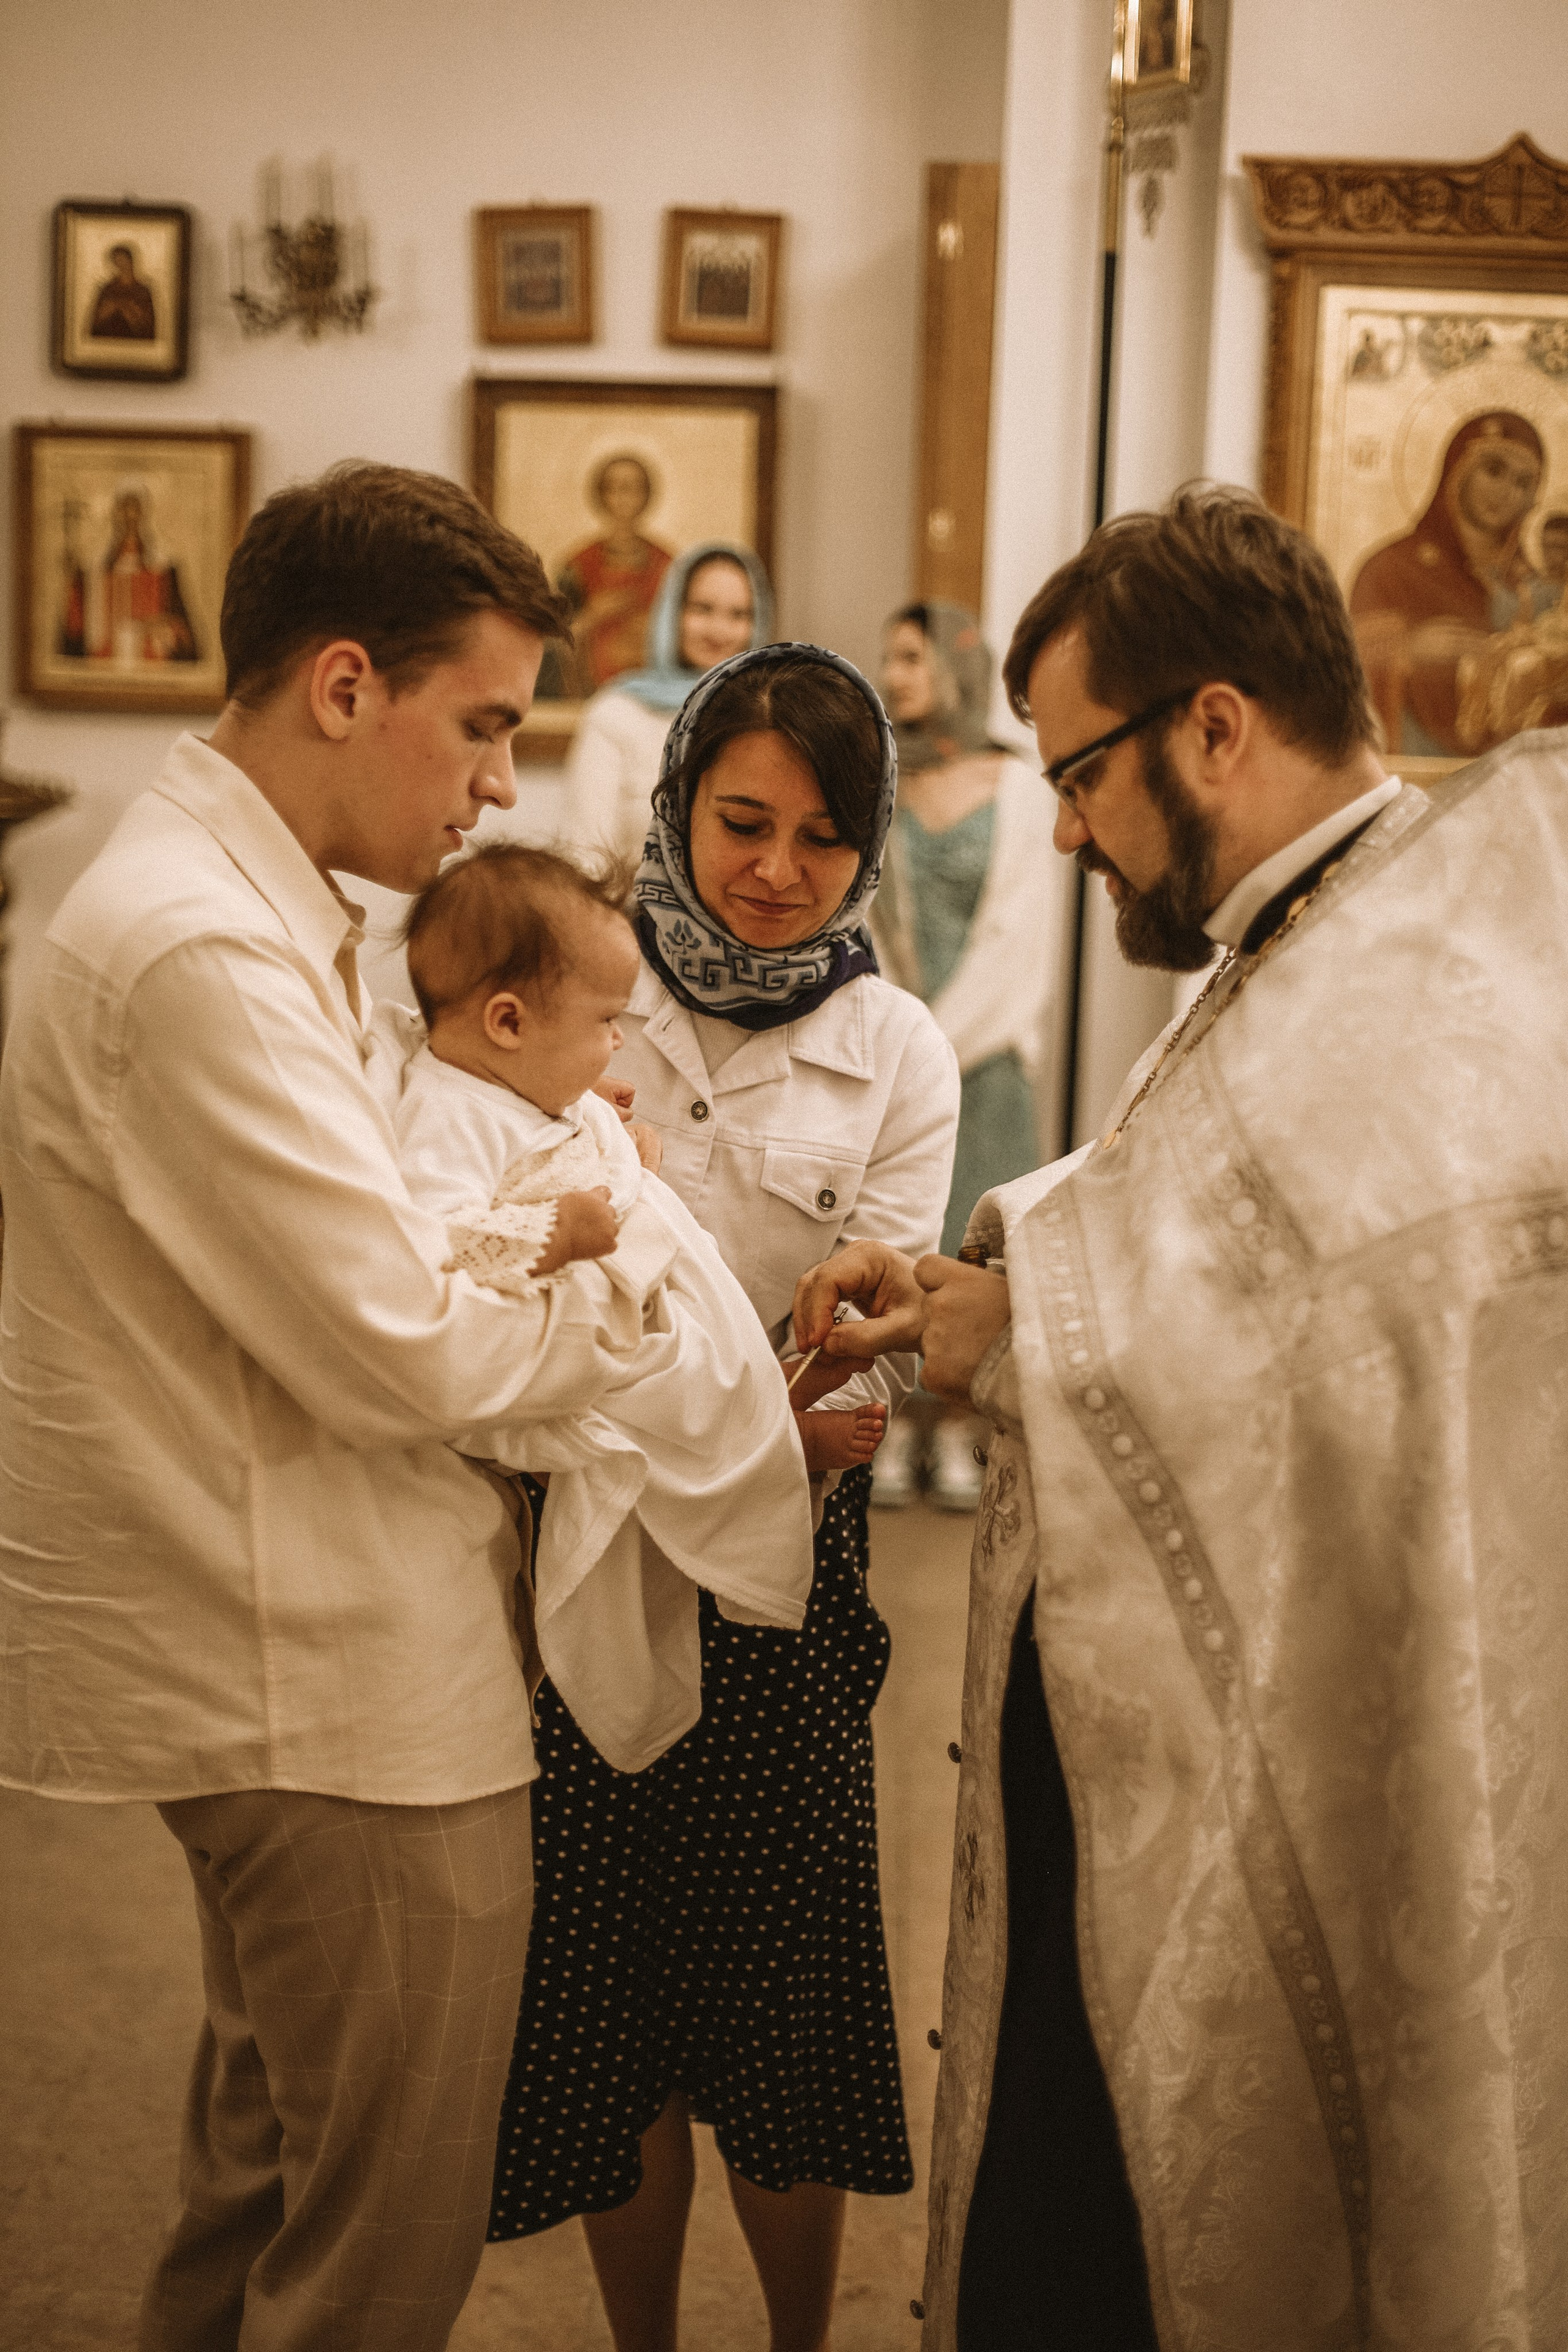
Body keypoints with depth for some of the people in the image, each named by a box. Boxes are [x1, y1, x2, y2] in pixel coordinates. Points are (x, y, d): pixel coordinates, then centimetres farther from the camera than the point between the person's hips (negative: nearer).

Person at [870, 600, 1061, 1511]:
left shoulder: (1016, 792, 0)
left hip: (981, 1052, -1)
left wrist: (936, 1049, -8)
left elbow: (1019, 936, -4)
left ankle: (958, 1435, 9)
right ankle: (892, 1428, 8)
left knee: (970, 1240, 0)